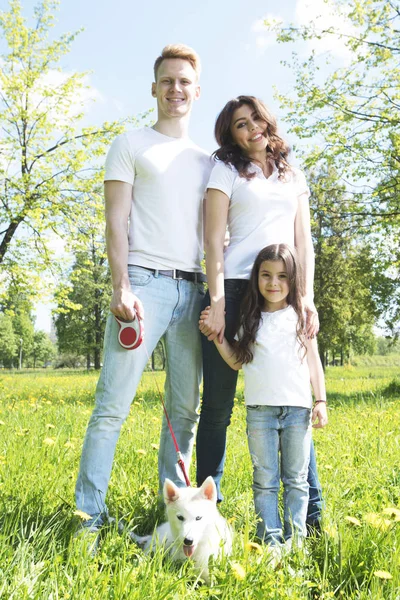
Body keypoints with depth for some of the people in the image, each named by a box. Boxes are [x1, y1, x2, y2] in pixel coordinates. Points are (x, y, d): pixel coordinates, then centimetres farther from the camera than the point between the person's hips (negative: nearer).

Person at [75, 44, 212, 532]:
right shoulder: (131, 145, 11)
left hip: (192, 290, 5)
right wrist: (121, 285, -13)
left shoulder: (206, 161, 23)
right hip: (144, 281, -4)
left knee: (184, 408, 4)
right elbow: (115, 221, 0)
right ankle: (90, 515, -2)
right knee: (113, 404, -9)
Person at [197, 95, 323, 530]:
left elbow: (304, 241, 15)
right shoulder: (227, 171, 10)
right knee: (218, 406, 2)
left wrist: (307, 297, 1)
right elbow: (213, 240, 0)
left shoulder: (294, 177, 20)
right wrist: (217, 303, -10)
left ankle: (311, 512, 10)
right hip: (234, 291, -2)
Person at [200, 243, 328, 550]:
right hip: (260, 410, 1)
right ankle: (271, 541, 11)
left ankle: (295, 539, 14)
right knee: (265, 481, 4)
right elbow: (237, 362, 9)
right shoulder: (250, 319, 8)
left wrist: (321, 401, 3)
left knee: (296, 479, 6)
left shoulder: (301, 316, 6)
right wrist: (217, 336, -3)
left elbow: (313, 361, 9)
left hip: (298, 408, 0)